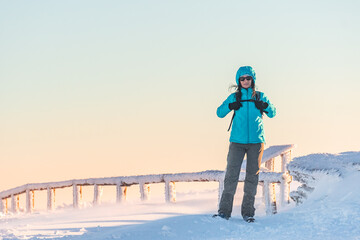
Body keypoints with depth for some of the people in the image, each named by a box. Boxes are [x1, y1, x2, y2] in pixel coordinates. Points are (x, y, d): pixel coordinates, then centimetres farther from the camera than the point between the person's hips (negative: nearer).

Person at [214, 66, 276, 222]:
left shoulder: (260, 97, 10)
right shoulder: (234, 97, 9)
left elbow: (272, 114, 15)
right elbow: (219, 113, 10)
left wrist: (265, 106, -6)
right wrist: (230, 107, -9)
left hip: (256, 141, 1)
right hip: (237, 141, -1)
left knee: (252, 176, 2)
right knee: (231, 174, -8)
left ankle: (248, 212, 6)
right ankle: (225, 210, -6)